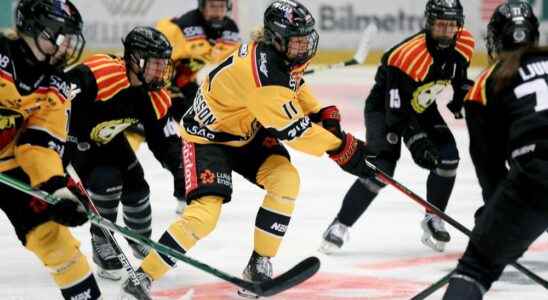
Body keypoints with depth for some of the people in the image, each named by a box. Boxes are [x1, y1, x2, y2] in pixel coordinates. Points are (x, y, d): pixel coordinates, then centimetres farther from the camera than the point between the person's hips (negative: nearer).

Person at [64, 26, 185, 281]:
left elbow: (166, 142, -3)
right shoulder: (100, 73, -37)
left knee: (135, 184, 4)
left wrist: (181, 172, -13)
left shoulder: (156, 98, -13)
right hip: (67, 134, -7)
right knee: (106, 180, -23)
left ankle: (142, 242, 31)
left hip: (106, 140, 7)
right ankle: (102, 246, -5)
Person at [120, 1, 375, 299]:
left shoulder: (283, 52, -9)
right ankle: (142, 276, -11)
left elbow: (294, 85, 16)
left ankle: (260, 264, -1)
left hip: (246, 131, 9)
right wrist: (342, 147, -26)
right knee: (205, 212, -22)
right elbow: (294, 131, -32)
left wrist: (323, 115, 3)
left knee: (285, 179, -13)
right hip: (207, 137, -8)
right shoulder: (263, 73, -36)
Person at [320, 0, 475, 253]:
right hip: (384, 107, -6)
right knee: (381, 170, -19)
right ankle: (340, 226, -9)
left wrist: (461, 94, 8)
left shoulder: (463, 45, -13)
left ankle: (433, 220, 8)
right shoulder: (410, 54, -35)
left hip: (422, 107, 6)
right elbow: (397, 111, -34)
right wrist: (417, 141, -37)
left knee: (447, 158, -10)